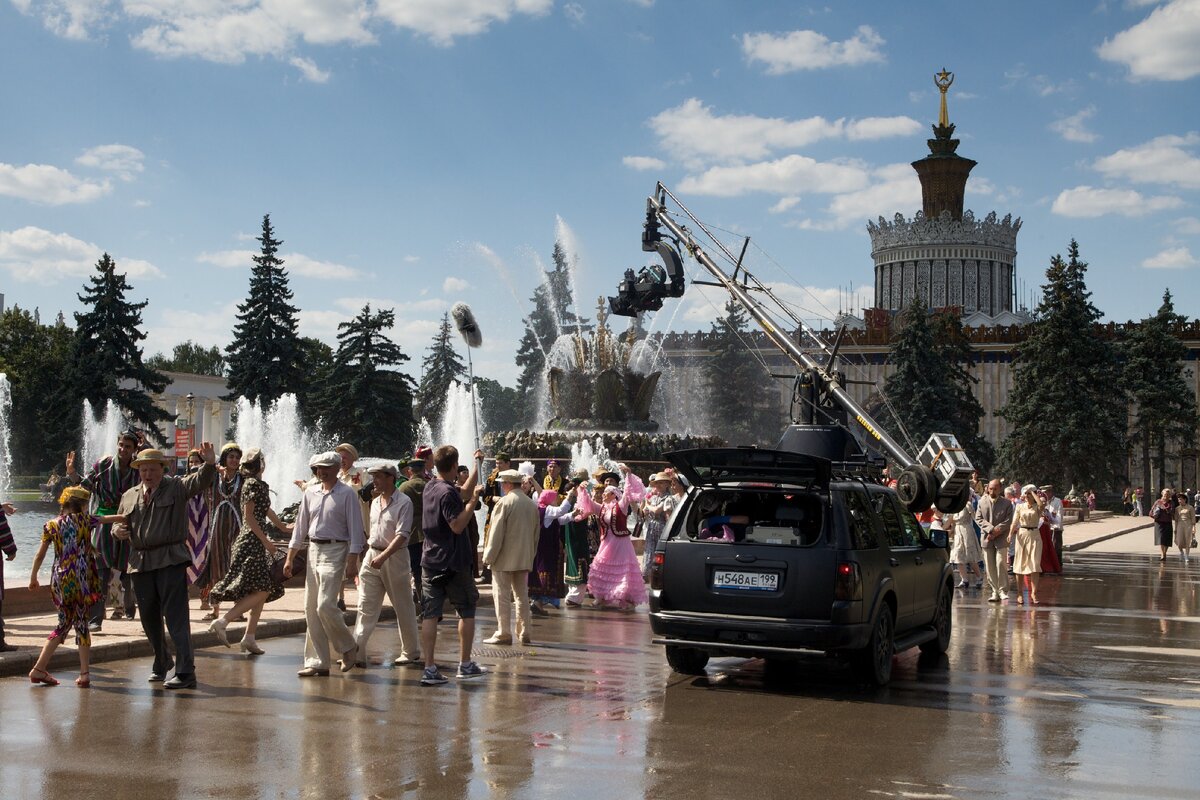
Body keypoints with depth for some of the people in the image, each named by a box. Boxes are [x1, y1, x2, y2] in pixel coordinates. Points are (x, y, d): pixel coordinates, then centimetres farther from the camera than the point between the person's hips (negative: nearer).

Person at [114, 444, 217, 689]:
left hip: (171, 561, -6)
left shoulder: (176, 488, 2)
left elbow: (200, 481, -15)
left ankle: (185, 672, -13)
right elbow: (119, 522, 27)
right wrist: (117, 531, 3)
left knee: (176, 616, -12)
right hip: (141, 563, 6)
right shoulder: (129, 497, 16)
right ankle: (161, 662, 36)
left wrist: (210, 464, -36)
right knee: (149, 618, 15)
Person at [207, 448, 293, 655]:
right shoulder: (253, 483, -11)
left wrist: (282, 526, 40)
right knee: (262, 590, -15)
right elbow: (249, 516, -16)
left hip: (256, 543, 10)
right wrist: (266, 541, -16)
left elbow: (265, 510, 30)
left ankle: (249, 638, 7)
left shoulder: (256, 483, 17)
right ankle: (222, 621, -17)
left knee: (261, 592, 8)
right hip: (251, 542, -10)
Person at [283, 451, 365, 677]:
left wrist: (352, 562, -14)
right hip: (313, 550, 6)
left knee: (325, 605, -16)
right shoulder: (310, 493, 11)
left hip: (335, 552, -6)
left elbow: (355, 529, -8)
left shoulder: (347, 494, -5)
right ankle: (317, 662, 11)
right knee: (311, 609, 4)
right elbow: (301, 526, 16)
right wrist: (290, 558, 13)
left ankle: (348, 648, 7)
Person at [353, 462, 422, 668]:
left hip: (395, 557, -7)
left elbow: (402, 535, -18)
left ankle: (411, 653, 16)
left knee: (404, 608, 5)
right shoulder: (375, 502, 13)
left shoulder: (403, 503, -11)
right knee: (365, 607, 0)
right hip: (372, 555, 7)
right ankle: (357, 652, -3)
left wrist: (384, 556, -27)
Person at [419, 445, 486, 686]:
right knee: (467, 610, 10)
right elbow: (458, 525, -22)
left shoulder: (431, 487, 11)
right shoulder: (448, 492, -16)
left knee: (430, 614, 1)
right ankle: (465, 664, 14)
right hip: (452, 562, -7)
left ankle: (430, 668, -3)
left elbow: (464, 491, 24)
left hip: (429, 561, 7)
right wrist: (474, 500, -19)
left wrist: (477, 466, 25)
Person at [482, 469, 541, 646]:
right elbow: (535, 533, 14)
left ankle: (503, 634, -1)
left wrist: (489, 556, -8)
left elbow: (496, 533, -14)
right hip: (524, 558, 7)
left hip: (504, 558, -7)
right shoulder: (532, 504, 8)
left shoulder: (504, 503, -14)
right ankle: (524, 633, 14)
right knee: (522, 595, 12)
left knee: (502, 596, -1)